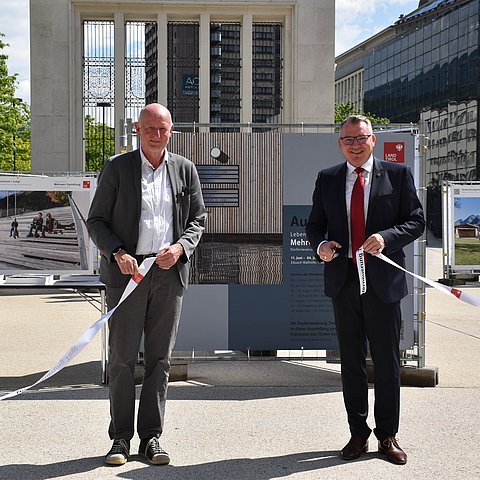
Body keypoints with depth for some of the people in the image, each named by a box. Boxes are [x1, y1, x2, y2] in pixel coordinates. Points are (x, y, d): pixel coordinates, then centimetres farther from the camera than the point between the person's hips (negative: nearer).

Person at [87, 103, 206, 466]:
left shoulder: (185, 170, 10)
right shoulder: (117, 167, 3)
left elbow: (198, 219, 12)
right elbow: (96, 221, 2)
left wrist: (180, 247, -7)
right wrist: (118, 253, -14)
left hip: (169, 272, 2)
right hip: (127, 271, -2)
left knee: (160, 358, 6)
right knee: (122, 357, 0)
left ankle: (151, 437, 15)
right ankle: (121, 437, 11)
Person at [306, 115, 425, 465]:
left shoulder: (397, 174, 2)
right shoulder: (327, 179, 9)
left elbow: (417, 221, 0)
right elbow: (315, 223, 14)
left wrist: (387, 237, -18)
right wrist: (320, 245, -8)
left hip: (383, 280, -2)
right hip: (343, 280, 2)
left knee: (387, 361, 6)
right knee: (351, 361, 10)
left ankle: (387, 435, 19)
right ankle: (358, 433, 21)